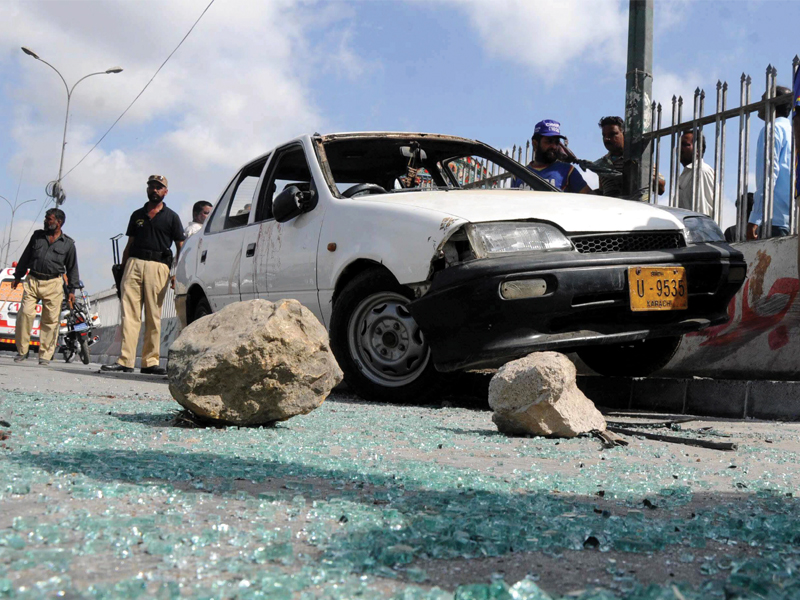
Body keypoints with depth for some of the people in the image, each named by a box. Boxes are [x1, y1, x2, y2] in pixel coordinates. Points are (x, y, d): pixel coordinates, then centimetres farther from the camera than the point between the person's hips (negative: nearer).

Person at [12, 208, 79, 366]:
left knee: (51, 320, -4)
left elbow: (72, 268, 10)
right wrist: (17, 276, 16)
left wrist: (72, 289, 6)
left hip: (53, 283, -1)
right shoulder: (37, 236, 13)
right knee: (26, 313, -10)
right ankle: (22, 350, 1)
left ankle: (45, 355, 3)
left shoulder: (68, 243, 8)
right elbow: (25, 257, 18)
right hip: (32, 280, 1)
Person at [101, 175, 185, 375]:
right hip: (134, 263, 3)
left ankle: (150, 362, 0)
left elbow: (180, 247, 7)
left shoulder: (171, 217, 11)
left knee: (153, 317, -3)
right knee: (129, 313, -6)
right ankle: (125, 361, -9)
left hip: (158, 266, -2)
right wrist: (122, 268, 13)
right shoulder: (137, 215, 20)